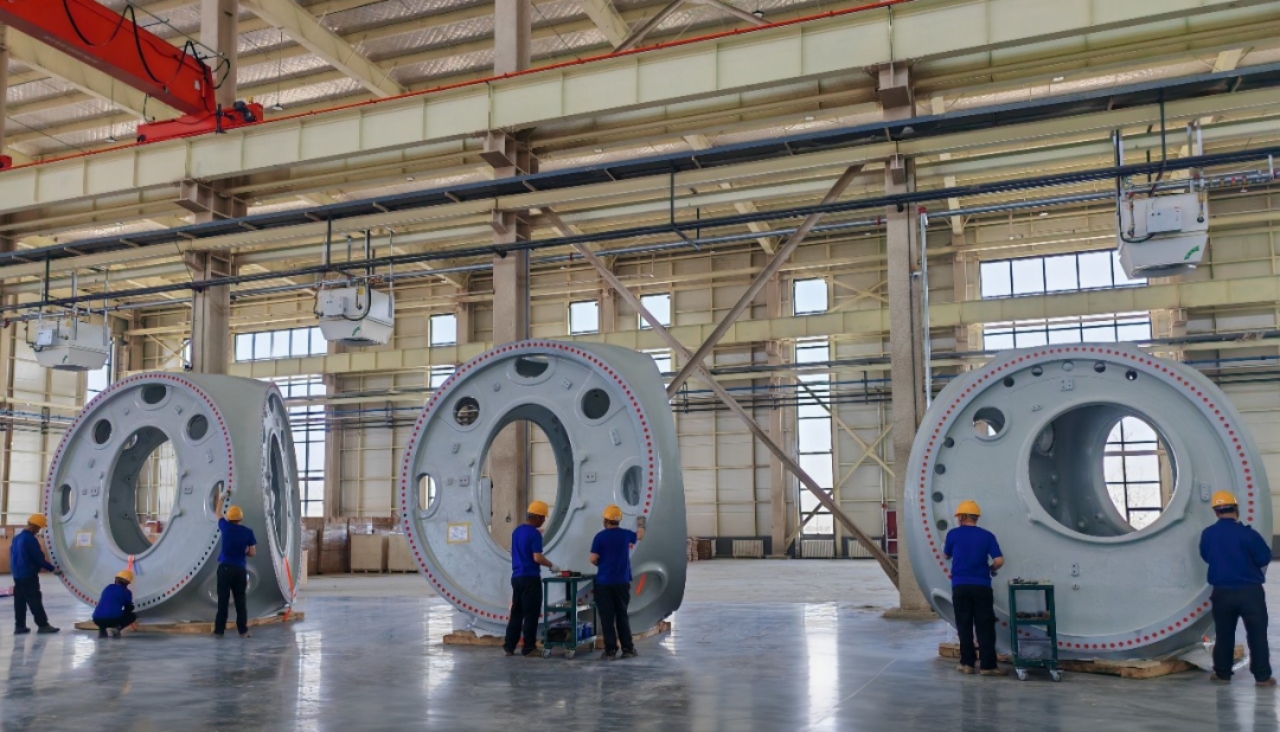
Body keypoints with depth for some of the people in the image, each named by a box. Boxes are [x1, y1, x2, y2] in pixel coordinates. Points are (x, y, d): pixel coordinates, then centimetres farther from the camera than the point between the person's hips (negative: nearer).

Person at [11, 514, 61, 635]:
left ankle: (19, 626, 13)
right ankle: (43, 625, -3)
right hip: (28, 575, -9)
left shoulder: (17, 538, 11)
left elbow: (14, 555, 18)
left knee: (20, 601, 11)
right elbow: (39, 558, -17)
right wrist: (52, 569, -7)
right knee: (35, 601, -5)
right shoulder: (30, 539, -18)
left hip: (18, 575, 9)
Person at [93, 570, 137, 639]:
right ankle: (117, 627, -3)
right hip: (114, 619, -4)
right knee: (132, 616, 25)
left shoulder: (108, 587, 20)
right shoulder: (126, 592, 8)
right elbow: (129, 609, 18)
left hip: (97, 619, 4)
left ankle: (102, 629, 11)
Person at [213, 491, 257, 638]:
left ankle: (219, 630, 6)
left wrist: (221, 499, 37)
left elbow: (218, 513, 21)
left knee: (223, 600, 4)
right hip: (240, 569, 0)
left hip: (225, 567, 0)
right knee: (240, 600, 6)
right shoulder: (248, 532, -2)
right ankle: (243, 630, 7)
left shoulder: (226, 527, -1)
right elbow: (253, 553, -1)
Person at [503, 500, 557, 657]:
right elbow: (537, 558, -19)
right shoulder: (534, 534, -14)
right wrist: (551, 565, -3)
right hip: (530, 578, -8)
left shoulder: (517, 530, 11)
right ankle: (528, 648, 2)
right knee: (531, 614, -1)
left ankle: (509, 646, 12)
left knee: (516, 612, 12)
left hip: (516, 576, 8)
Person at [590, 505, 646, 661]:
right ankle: (628, 648, 16)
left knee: (607, 617, 1)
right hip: (622, 582, 3)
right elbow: (640, 536, 25)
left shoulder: (600, 536, -8)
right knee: (622, 616, 13)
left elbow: (593, 559, -11)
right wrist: (641, 525, 47)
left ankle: (610, 651, 0)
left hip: (604, 582, -3)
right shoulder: (626, 534, 3)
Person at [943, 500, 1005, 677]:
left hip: (960, 586, 0)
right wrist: (991, 569, 15)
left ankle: (967, 663, 10)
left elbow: (947, 556, 15)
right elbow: (999, 560, -6)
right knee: (985, 627, 4)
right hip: (981, 586, 0)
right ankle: (988, 665, 3)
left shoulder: (953, 534, 0)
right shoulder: (987, 536, 1)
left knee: (964, 626, 8)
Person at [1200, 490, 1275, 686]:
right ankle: (1262, 676, 9)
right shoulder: (1247, 533, -16)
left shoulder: (1207, 534, -4)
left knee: (1224, 634, 14)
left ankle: (1222, 673, 21)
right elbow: (1265, 559, -9)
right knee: (1257, 634, 7)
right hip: (1249, 591, -3)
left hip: (1222, 592, 3)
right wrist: (1250, 560, 10)